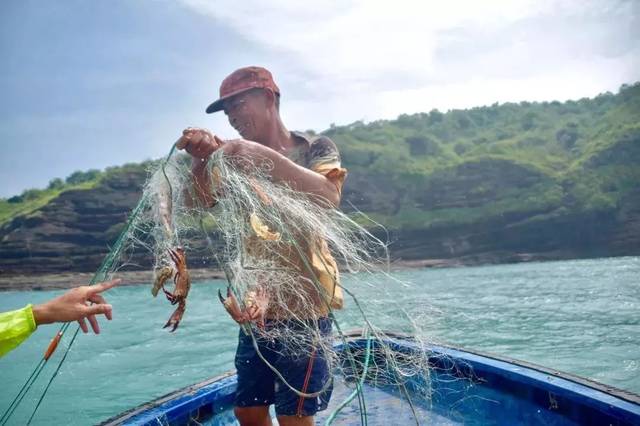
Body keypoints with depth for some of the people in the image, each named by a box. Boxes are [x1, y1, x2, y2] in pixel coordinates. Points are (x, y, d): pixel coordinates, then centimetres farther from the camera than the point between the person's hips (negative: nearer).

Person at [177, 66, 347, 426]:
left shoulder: (316, 148, 0)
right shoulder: (242, 161, 14)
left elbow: (328, 197, -20)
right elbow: (203, 200, -3)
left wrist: (264, 156, -28)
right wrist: (203, 158, -24)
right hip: (257, 306, 5)